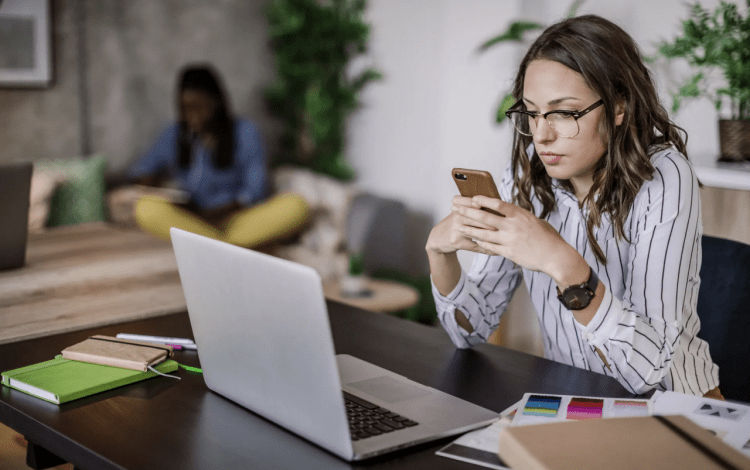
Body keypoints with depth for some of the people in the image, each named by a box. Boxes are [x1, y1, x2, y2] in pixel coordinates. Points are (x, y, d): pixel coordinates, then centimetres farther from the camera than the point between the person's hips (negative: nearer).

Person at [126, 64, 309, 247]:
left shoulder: (245, 133, 1)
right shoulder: (173, 137, 8)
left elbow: (255, 190, -3)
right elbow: (139, 172, 15)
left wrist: (215, 212, -17)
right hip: (189, 221, 1)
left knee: (296, 206, -28)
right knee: (146, 209, -30)